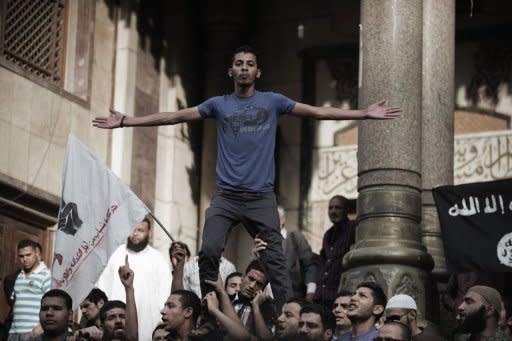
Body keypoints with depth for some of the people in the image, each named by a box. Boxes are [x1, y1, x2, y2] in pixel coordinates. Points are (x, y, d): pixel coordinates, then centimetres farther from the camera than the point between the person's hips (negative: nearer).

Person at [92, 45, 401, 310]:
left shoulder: (272, 101, 9)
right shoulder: (219, 104, 11)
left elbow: (318, 112, 7)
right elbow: (172, 117, 11)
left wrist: (364, 114, 1)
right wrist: (126, 121, 8)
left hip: (262, 197, 0)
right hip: (226, 196, 1)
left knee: (275, 261, -5)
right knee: (209, 252, -16)